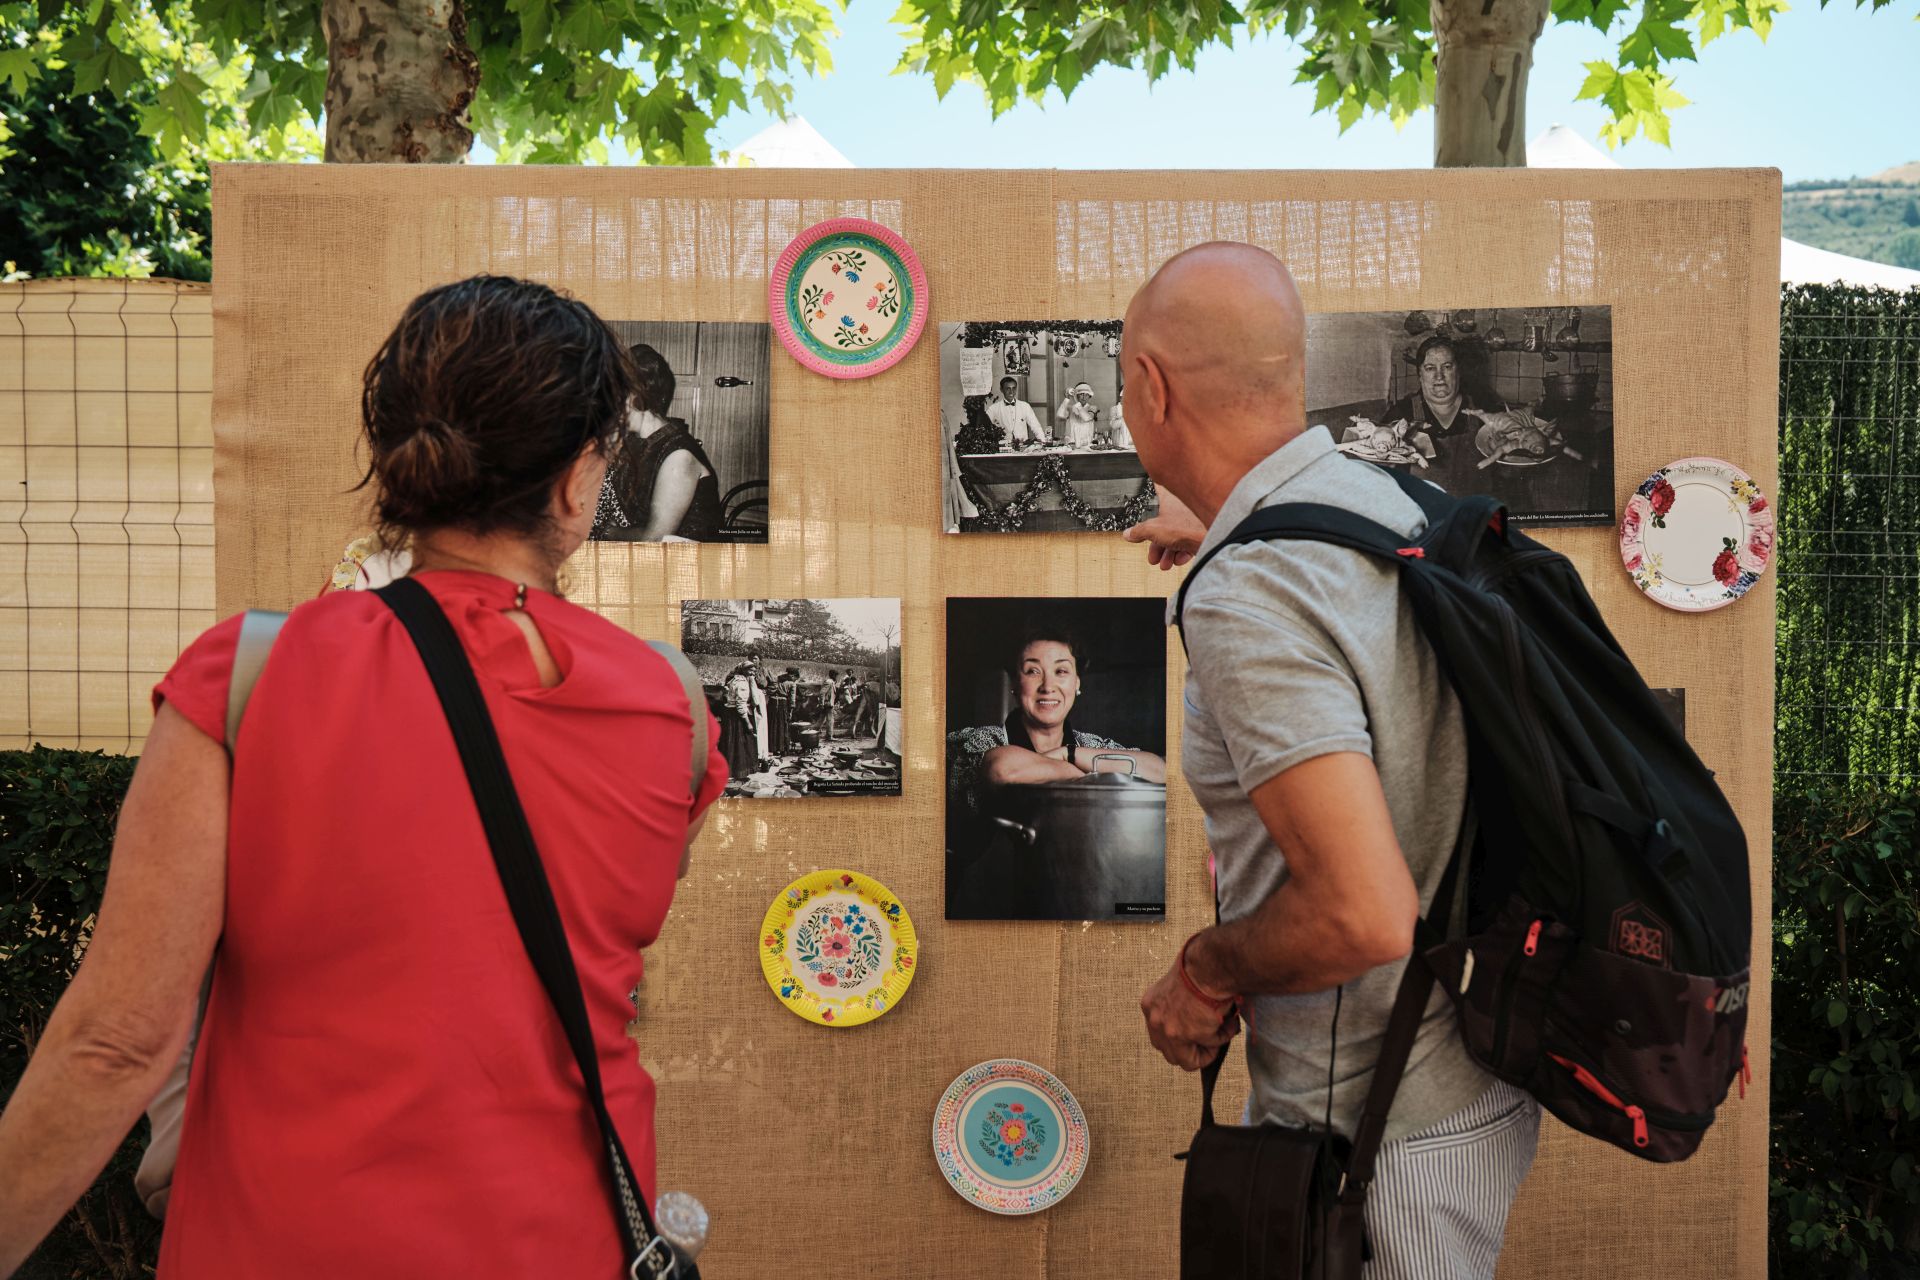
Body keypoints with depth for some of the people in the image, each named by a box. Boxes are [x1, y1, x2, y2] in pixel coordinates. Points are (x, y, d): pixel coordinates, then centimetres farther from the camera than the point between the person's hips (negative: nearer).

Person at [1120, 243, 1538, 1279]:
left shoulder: (1246, 596, -26)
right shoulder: (1387, 500, 1)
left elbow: (1366, 914, -32)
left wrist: (1204, 973, -13)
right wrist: (1218, 528, 46)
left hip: (1383, 1138, -9)